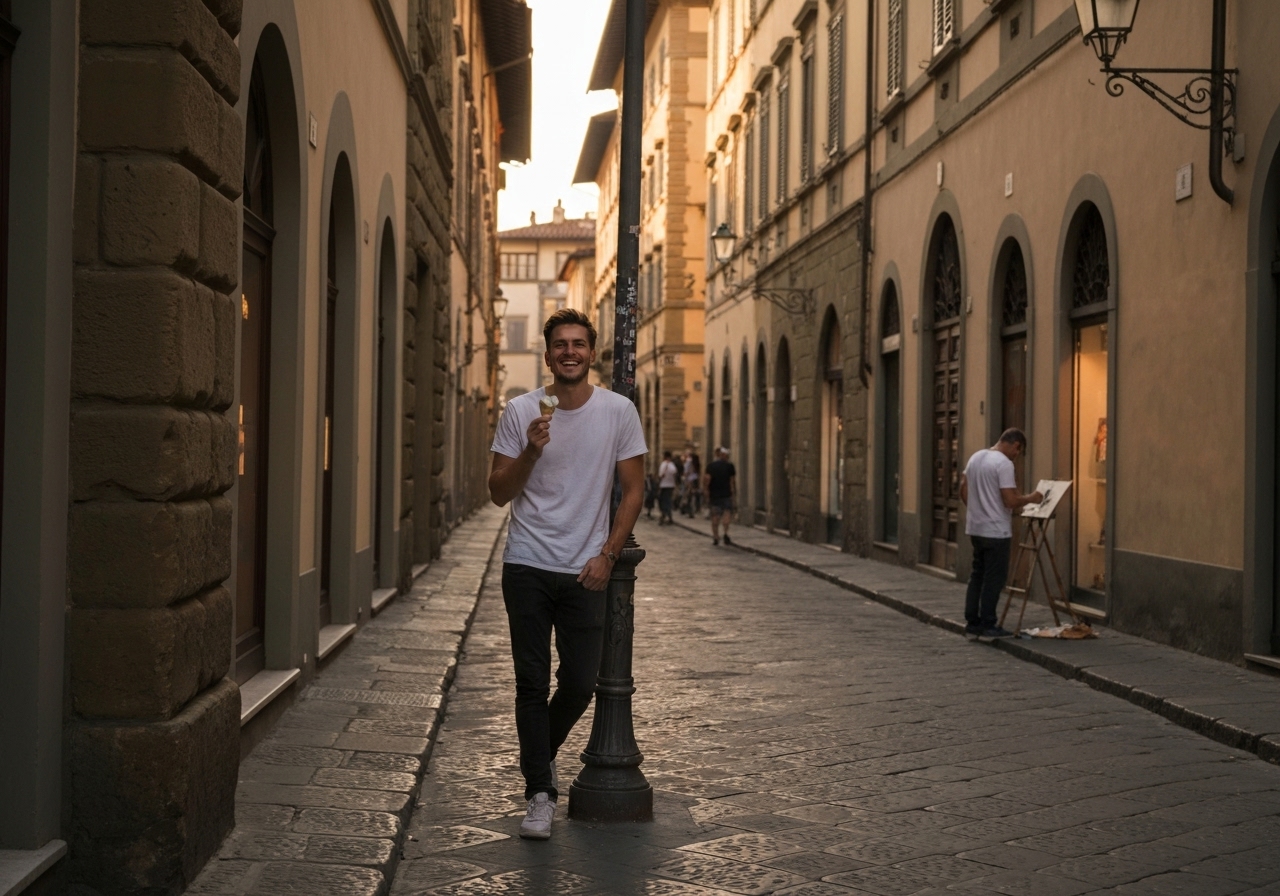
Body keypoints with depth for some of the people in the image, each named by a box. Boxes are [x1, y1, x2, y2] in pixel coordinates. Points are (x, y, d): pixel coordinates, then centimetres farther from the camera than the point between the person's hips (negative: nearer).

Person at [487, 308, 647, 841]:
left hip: (585, 571, 1)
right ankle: (540, 795, 9)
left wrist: (606, 555, -4)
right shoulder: (521, 412, -1)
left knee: (580, 682, 3)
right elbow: (499, 494, 1)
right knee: (532, 683, 1)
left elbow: (633, 490, 4)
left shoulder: (618, 412, -1)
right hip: (528, 567, 0)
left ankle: (540, 751, 33)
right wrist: (531, 452, -16)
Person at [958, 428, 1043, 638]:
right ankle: (988, 625, 2)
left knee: (977, 576, 14)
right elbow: (1010, 501, -21)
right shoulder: (1004, 464, -17)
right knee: (994, 579, -1)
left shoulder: (976, 457, 9)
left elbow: (963, 490, 15)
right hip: (996, 531, -8)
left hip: (976, 528, 9)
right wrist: (1030, 498, -5)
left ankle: (972, 623, 17)